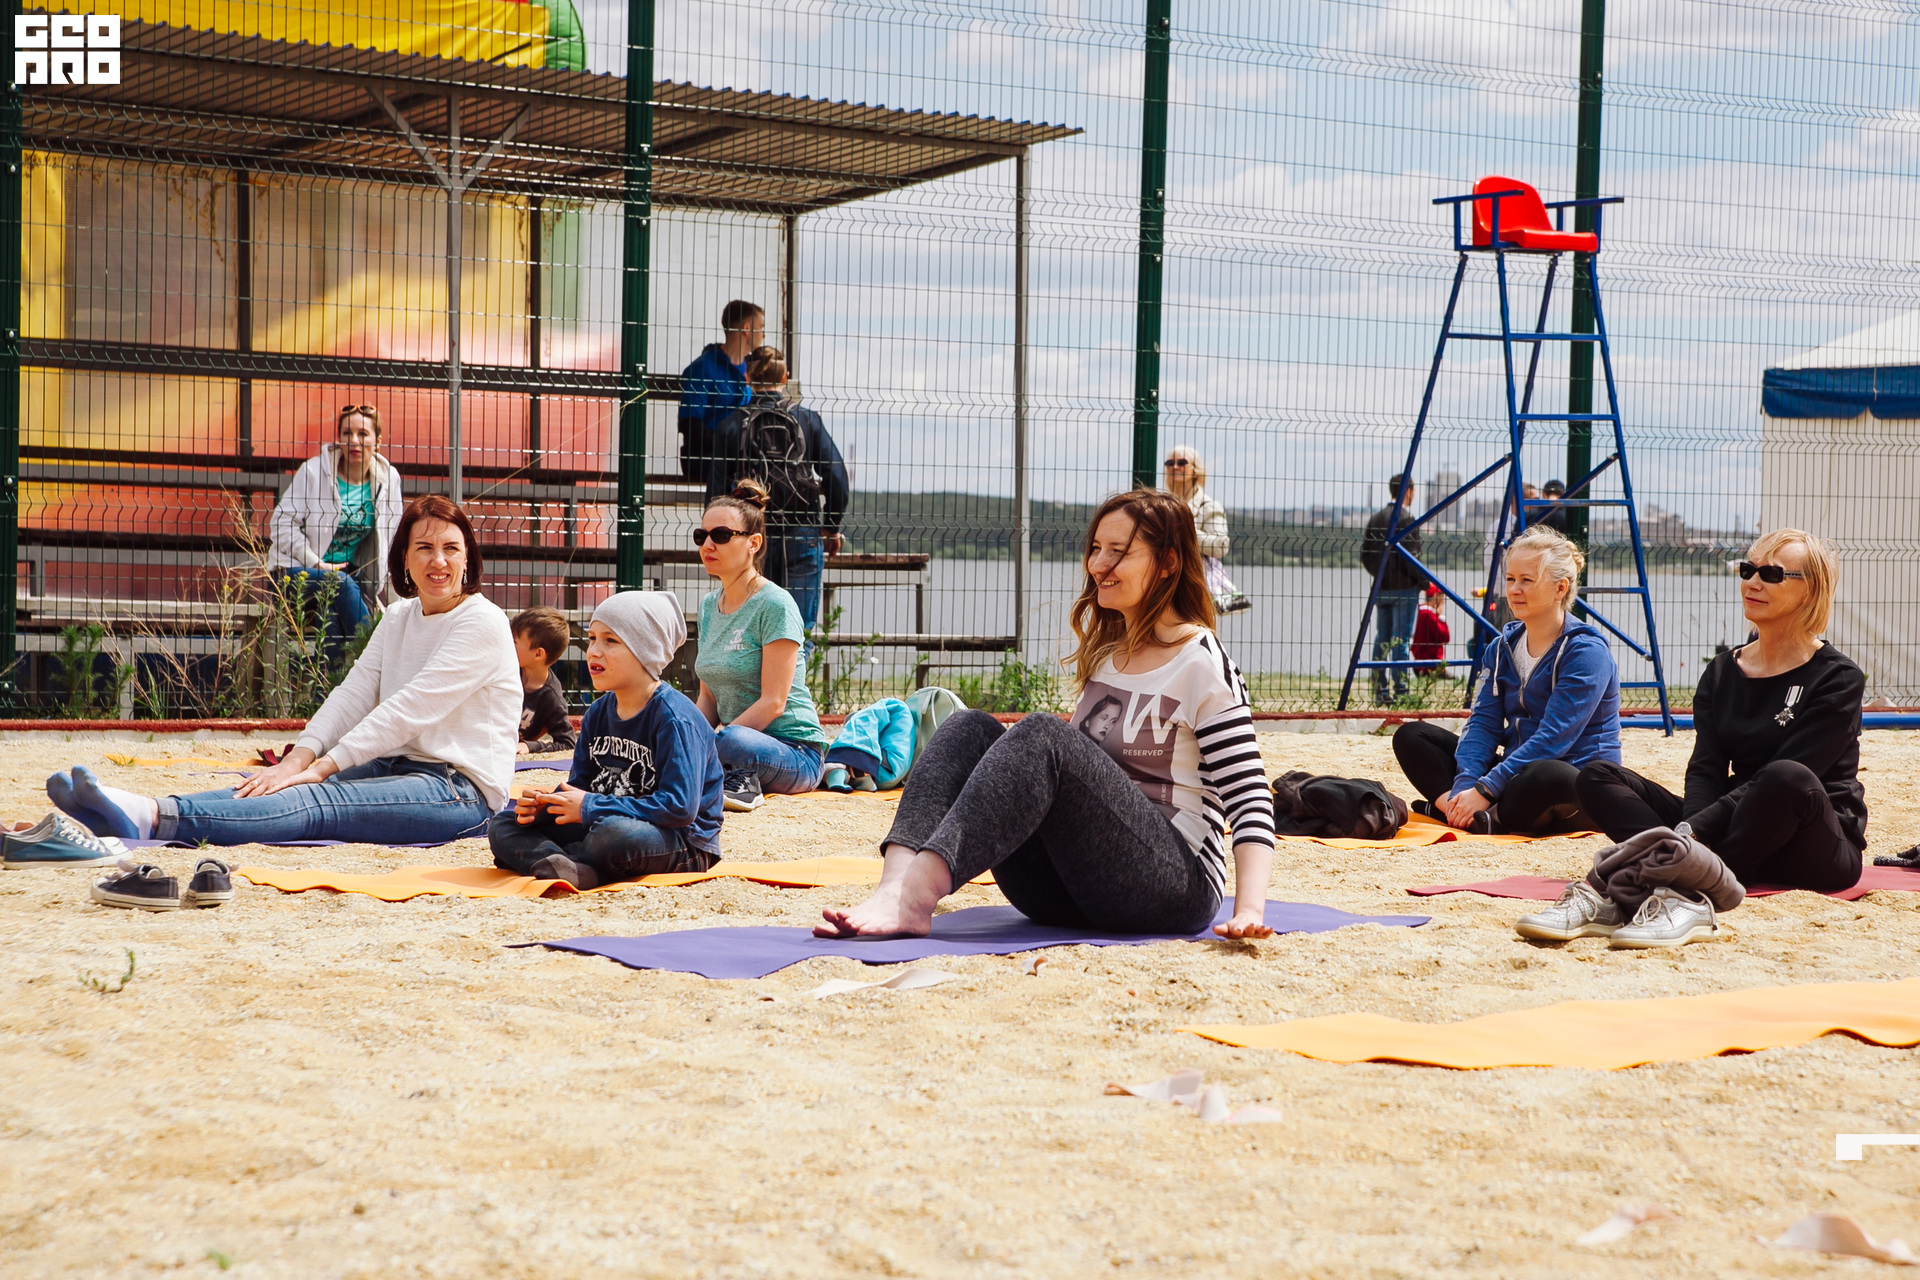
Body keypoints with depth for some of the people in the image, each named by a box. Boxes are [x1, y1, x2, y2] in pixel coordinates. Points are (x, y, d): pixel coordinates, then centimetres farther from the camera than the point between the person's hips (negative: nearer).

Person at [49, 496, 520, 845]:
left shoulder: (482, 623, -11)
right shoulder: (398, 618, 15)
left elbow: (406, 710, -17)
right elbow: (353, 694, 4)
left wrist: (321, 768, -20)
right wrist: (300, 757, -14)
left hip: (463, 791, -8)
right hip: (396, 768, 8)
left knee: (313, 802, -29)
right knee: (269, 788, -16)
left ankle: (151, 816, -48)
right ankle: (128, 816, -33)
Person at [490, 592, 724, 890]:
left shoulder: (675, 717, -16)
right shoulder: (598, 712, 10)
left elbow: (680, 806, -25)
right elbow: (580, 786, 14)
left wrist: (591, 808, -23)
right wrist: (544, 805, -11)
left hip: (683, 842, -9)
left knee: (615, 833, -42)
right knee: (503, 825, 0)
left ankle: (542, 859, -14)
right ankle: (571, 872, -30)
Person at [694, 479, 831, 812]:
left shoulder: (775, 604, -11)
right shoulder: (710, 605, 13)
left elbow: (773, 702, -17)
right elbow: (709, 696, 15)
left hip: (796, 751, -6)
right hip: (743, 736, 7)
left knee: (733, 741, -39)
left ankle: (738, 780, -12)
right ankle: (737, 776, -6)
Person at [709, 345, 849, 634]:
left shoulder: (733, 424, 0)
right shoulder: (808, 420, 1)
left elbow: (717, 485, -1)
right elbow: (836, 476, -1)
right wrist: (832, 527, 12)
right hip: (803, 535, 0)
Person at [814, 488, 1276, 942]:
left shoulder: (1203, 665, -5)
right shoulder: (1104, 650, 18)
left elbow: (1248, 794, -12)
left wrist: (1249, 912, -24)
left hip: (1177, 886, -7)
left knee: (1043, 734, -28)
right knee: (970, 729, -9)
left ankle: (914, 895, -43)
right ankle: (897, 886, -35)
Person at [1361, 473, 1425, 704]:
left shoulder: (1376, 519, 10)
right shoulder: (1405, 519, -12)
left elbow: (1365, 555, 11)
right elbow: (1408, 556, -17)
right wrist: (1424, 580, -6)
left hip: (1382, 589, 6)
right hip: (1404, 589, -6)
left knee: (1381, 639, 9)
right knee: (1400, 639, -5)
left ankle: (1379, 692, 10)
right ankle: (1400, 692, -7)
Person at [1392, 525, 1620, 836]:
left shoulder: (1587, 652, -14)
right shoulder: (1501, 649, 8)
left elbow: (1553, 739, -22)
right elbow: (1483, 723, 1)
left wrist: (1484, 790, -27)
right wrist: (1465, 786, -19)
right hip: (1516, 771, 7)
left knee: (1548, 778, -43)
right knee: (1411, 736, -2)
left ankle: (1443, 809, -26)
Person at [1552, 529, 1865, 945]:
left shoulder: (1838, 678, -5)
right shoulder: (1722, 673, 12)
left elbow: (1784, 779, -17)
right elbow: (1706, 769, 0)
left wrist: (1693, 831, -28)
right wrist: (1689, 831, -23)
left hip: (1820, 850, -5)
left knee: (1789, 778, -39)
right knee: (1599, 778, -12)